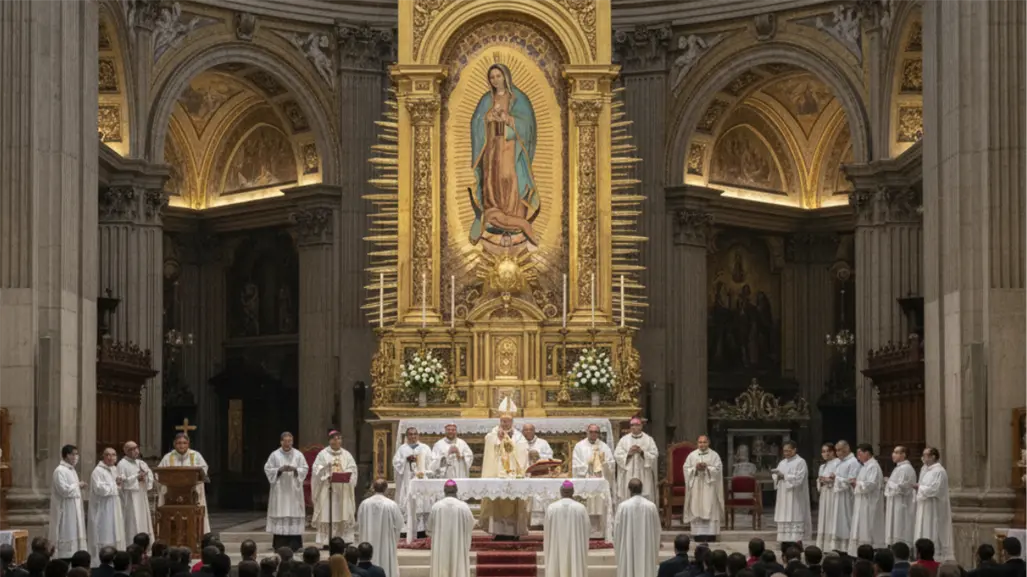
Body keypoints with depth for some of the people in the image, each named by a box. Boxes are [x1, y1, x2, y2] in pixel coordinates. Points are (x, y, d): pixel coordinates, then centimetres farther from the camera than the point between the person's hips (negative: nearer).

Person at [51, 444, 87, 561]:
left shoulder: (72, 470, 14)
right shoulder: (60, 471, -16)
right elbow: (64, 490, -24)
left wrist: (79, 486, 3)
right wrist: (77, 485, -11)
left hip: (74, 509, 10)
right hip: (65, 510, -10)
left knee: (74, 535, 10)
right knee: (66, 536, -8)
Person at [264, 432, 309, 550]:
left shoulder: (298, 455, 5)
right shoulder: (275, 455, 2)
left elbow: (305, 469, 4)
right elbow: (267, 469, 2)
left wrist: (295, 469, -14)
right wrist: (279, 470, -13)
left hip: (294, 489, 1)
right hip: (279, 489, -1)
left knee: (294, 513, -3)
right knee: (280, 515, -5)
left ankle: (294, 544, -1)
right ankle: (280, 543, -3)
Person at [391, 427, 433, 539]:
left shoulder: (425, 448, 13)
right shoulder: (402, 449, 12)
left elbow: (431, 463, 8)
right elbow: (396, 462, 3)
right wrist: (406, 459, -13)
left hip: (422, 479, 1)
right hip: (407, 481, 0)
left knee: (422, 503, -8)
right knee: (407, 504, -8)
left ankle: (421, 530, -7)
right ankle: (406, 531, -10)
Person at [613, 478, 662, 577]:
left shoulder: (623, 506, -11)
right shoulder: (651, 506, -5)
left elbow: (617, 529, -4)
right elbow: (657, 530, 3)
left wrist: (617, 548, 10)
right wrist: (655, 550, 15)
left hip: (627, 550, -1)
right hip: (647, 549, 2)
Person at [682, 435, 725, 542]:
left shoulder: (714, 455, 4)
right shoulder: (692, 455, 8)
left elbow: (718, 469, -4)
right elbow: (686, 469, 3)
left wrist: (707, 468, -17)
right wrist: (695, 468, -14)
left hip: (709, 486, -1)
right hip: (696, 486, 1)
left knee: (710, 510, -5)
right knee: (697, 510, -3)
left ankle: (710, 534, -6)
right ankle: (699, 534, -2)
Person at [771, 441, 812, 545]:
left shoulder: (801, 462, -5)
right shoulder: (782, 462, 16)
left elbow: (798, 478, -16)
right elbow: (776, 475, 11)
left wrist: (784, 476, -19)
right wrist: (777, 476, -12)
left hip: (795, 498, -7)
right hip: (783, 497, 7)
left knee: (795, 519, -10)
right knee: (784, 519, 3)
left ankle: (798, 543, -11)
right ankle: (785, 543, 4)